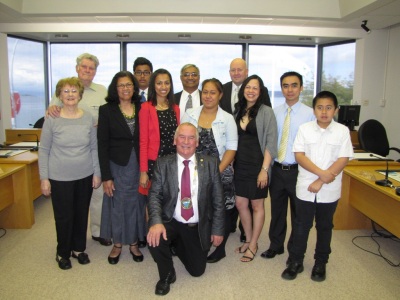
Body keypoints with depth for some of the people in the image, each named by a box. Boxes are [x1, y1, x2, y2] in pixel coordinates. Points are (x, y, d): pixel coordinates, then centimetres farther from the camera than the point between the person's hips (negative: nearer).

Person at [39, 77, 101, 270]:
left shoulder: (88, 118, -1)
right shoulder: (52, 120, -7)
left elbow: (94, 148, 5)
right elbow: (44, 150, -3)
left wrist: (97, 173, 3)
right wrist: (44, 178, -5)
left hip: (85, 176, 2)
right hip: (60, 178, -2)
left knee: (82, 214, 13)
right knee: (64, 216, 8)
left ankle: (78, 248, 34)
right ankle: (63, 253, 30)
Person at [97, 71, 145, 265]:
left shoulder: (142, 109, 2)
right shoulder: (106, 110, -4)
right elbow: (102, 145, -6)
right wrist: (106, 176, -10)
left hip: (139, 165, 2)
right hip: (117, 165, -2)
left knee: (136, 204, 11)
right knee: (117, 204, 9)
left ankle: (134, 243, 29)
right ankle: (117, 244, 28)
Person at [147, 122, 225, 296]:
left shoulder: (210, 164, -5)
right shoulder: (163, 164, -5)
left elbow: (218, 200, -2)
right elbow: (154, 195, -12)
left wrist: (217, 230, -3)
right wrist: (156, 222, -29)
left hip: (199, 227, 1)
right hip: (171, 222, -1)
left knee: (197, 270, 9)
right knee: (154, 239, -30)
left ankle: (181, 247, 44)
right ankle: (167, 275, 3)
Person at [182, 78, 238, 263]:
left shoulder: (227, 119, -1)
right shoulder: (189, 115, 3)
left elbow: (231, 148, -3)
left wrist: (217, 171, -12)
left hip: (220, 175, -1)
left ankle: (220, 249, 25)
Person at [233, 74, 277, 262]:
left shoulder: (266, 112, -7)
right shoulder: (238, 111, 8)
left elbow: (270, 143, -11)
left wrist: (264, 169, -15)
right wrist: (230, 163, 2)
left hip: (257, 165, -5)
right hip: (239, 165, 5)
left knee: (257, 205, 7)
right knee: (240, 204, 10)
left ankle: (253, 245, 23)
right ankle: (248, 240, 29)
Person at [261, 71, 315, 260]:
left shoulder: (310, 114, -7)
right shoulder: (275, 113, 3)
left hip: (298, 171, -3)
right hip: (277, 170, 3)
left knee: (298, 212, 13)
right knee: (277, 210, 17)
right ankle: (275, 246, 37)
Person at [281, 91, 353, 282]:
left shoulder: (342, 131, -4)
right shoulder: (304, 129, -3)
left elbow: (343, 160, -9)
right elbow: (299, 155, -8)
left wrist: (320, 181, -15)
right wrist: (321, 173, -19)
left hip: (329, 190, 0)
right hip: (305, 188, 0)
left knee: (325, 226, 14)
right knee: (301, 225, 9)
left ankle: (320, 263, 31)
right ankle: (295, 262, 23)